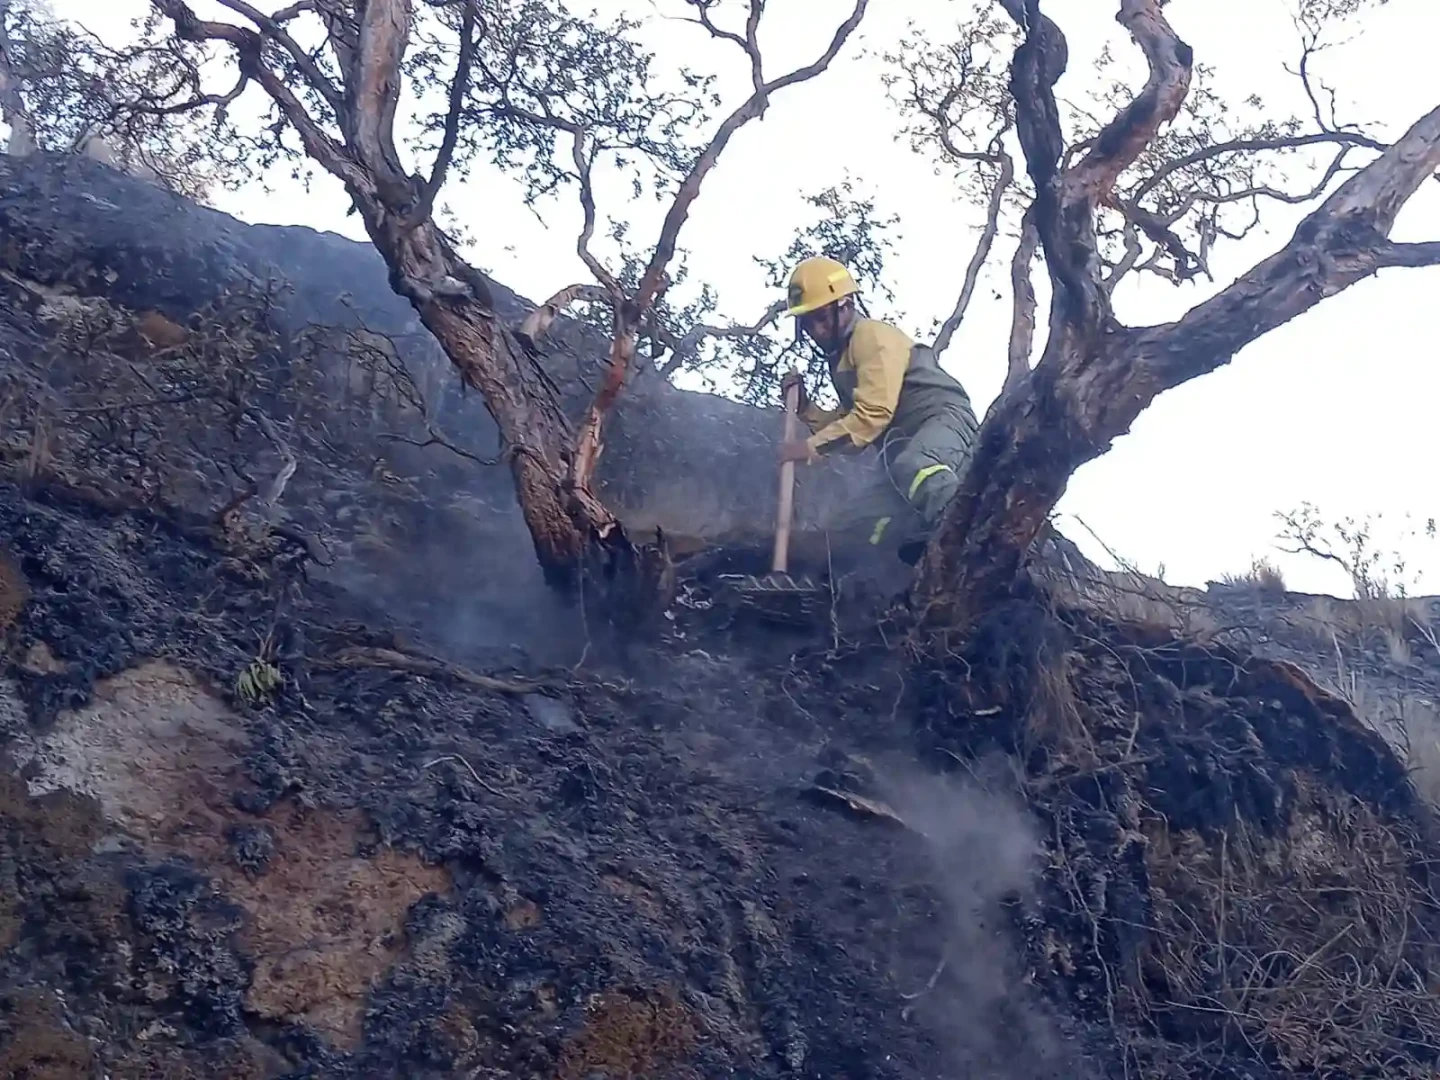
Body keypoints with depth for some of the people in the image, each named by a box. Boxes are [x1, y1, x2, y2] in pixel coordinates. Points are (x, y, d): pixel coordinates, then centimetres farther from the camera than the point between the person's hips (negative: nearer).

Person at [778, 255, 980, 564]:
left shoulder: (872, 336, -5)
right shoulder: (841, 358, 27)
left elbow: (873, 414, -19)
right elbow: (851, 429, 25)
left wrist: (813, 446, -21)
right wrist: (803, 406, 12)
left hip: (944, 421, -11)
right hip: (903, 445, 11)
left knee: (912, 467, -46)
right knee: (846, 537, 3)